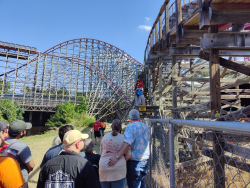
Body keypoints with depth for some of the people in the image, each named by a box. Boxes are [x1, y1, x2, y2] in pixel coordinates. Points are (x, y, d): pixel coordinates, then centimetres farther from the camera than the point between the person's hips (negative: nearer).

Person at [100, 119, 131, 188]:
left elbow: (101, 153, 12)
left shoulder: (105, 137, 4)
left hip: (104, 169, 3)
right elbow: (128, 156, -6)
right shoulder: (123, 138, -6)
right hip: (118, 169, -3)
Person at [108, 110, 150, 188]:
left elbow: (128, 143, -29)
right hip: (145, 160, 8)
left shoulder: (131, 127, -16)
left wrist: (117, 157, -32)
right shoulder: (145, 126, 8)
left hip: (134, 161, -8)